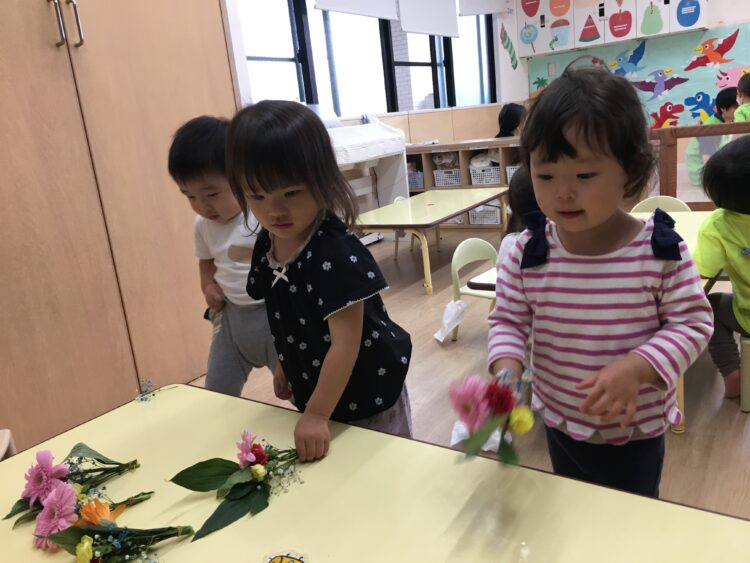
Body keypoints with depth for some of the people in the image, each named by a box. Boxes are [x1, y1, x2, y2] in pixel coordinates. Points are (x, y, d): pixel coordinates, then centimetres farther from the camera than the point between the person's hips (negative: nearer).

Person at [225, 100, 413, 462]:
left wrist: (317, 414, -27)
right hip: (314, 390, 7)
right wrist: (284, 363, 18)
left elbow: (346, 342, -29)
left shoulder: (336, 252, -29)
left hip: (368, 395, -7)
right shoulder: (267, 246, -6)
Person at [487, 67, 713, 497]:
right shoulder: (528, 251, -15)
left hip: (636, 432, -2)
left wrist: (635, 368, -28)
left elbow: (693, 323, -13)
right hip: (561, 423, 2)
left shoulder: (661, 250, -20)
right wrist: (506, 367, -27)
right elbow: (509, 320, -7)